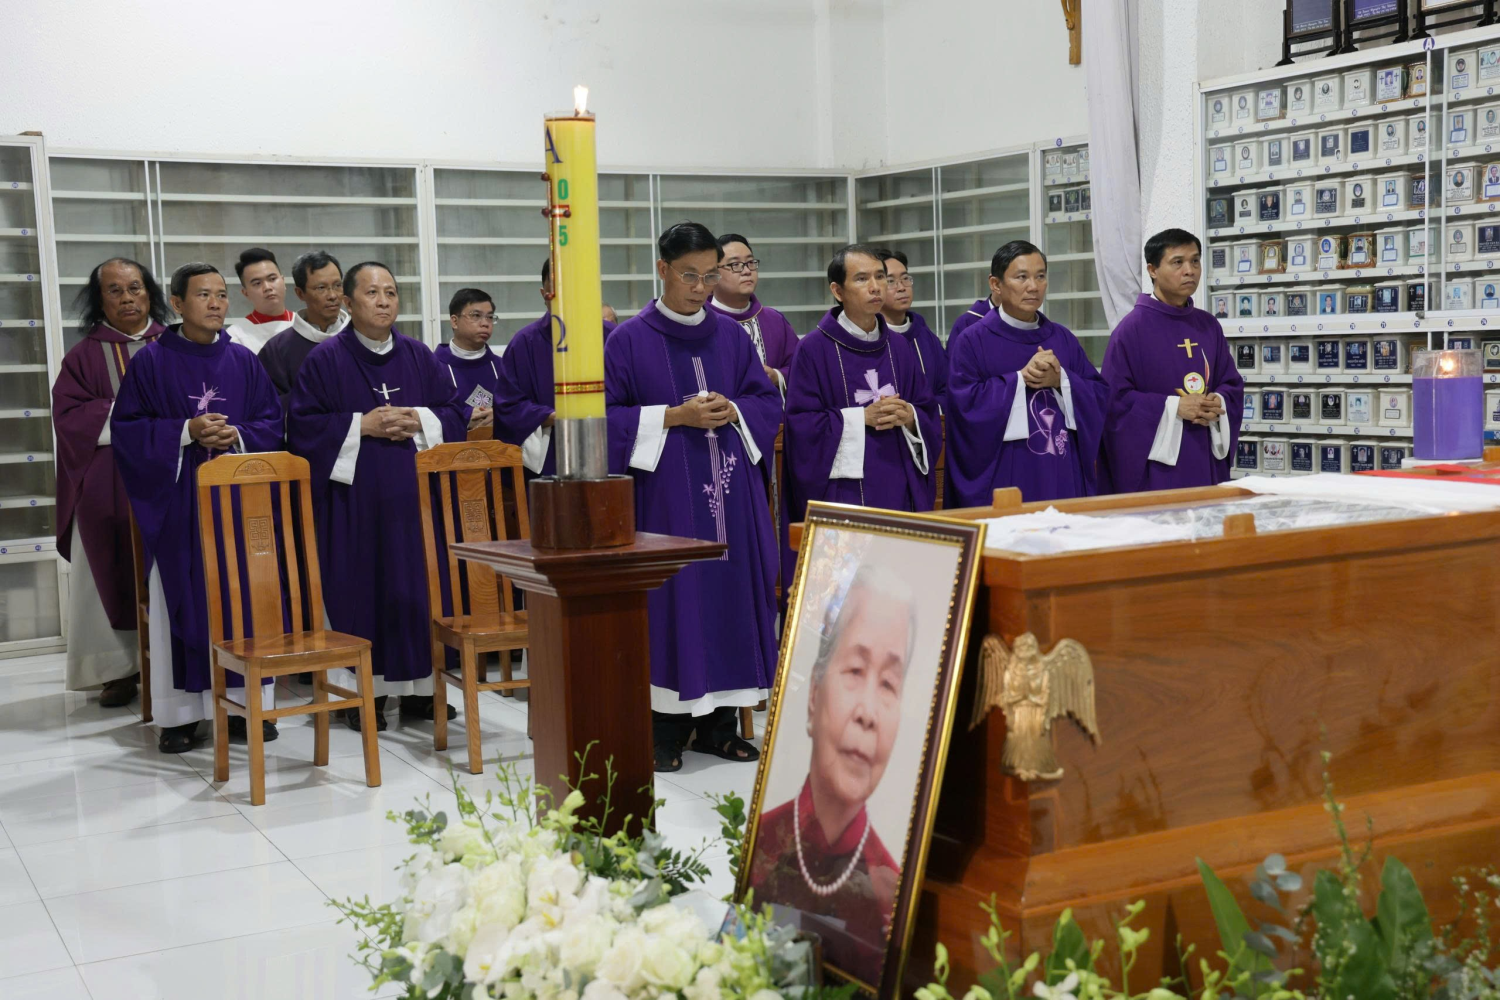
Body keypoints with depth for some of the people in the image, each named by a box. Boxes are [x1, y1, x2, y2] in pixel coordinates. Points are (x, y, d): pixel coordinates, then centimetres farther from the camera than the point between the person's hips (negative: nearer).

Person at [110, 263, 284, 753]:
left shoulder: (244, 360, 9)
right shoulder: (150, 361, 1)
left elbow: (273, 423, 9)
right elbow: (126, 428, -2)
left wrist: (238, 435, -11)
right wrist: (186, 432, -15)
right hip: (177, 503, -2)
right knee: (181, 599, -1)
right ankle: (180, 712, 6)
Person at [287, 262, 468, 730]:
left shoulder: (418, 355, 11)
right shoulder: (325, 359, 0)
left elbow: (455, 411, 11)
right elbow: (303, 425, -4)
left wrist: (418, 420, -8)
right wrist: (362, 425, -13)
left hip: (413, 493, 3)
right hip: (353, 496, -3)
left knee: (416, 586, 4)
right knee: (360, 590, -3)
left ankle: (418, 686, 13)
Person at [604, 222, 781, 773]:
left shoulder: (731, 335, 10)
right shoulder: (629, 340, -1)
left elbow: (768, 401, 13)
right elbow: (610, 416, -4)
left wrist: (733, 412, -8)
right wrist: (674, 416, -14)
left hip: (731, 489, 4)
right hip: (666, 491, -4)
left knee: (731, 592, 4)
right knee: (671, 597, -3)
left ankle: (717, 721, 14)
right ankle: (666, 727, 5)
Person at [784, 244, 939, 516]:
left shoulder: (901, 348, 11)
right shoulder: (813, 349, -4)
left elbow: (930, 417, 11)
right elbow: (801, 424, -9)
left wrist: (910, 416, -11)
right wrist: (862, 417, -16)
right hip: (843, 492, -4)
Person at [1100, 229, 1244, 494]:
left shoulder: (1209, 326, 11)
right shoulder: (1132, 328, -8)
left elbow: (1232, 384, 15)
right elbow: (1115, 397, -11)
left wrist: (1218, 404, -7)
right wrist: (1174, 407, -17)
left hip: (1205, 461, 6)